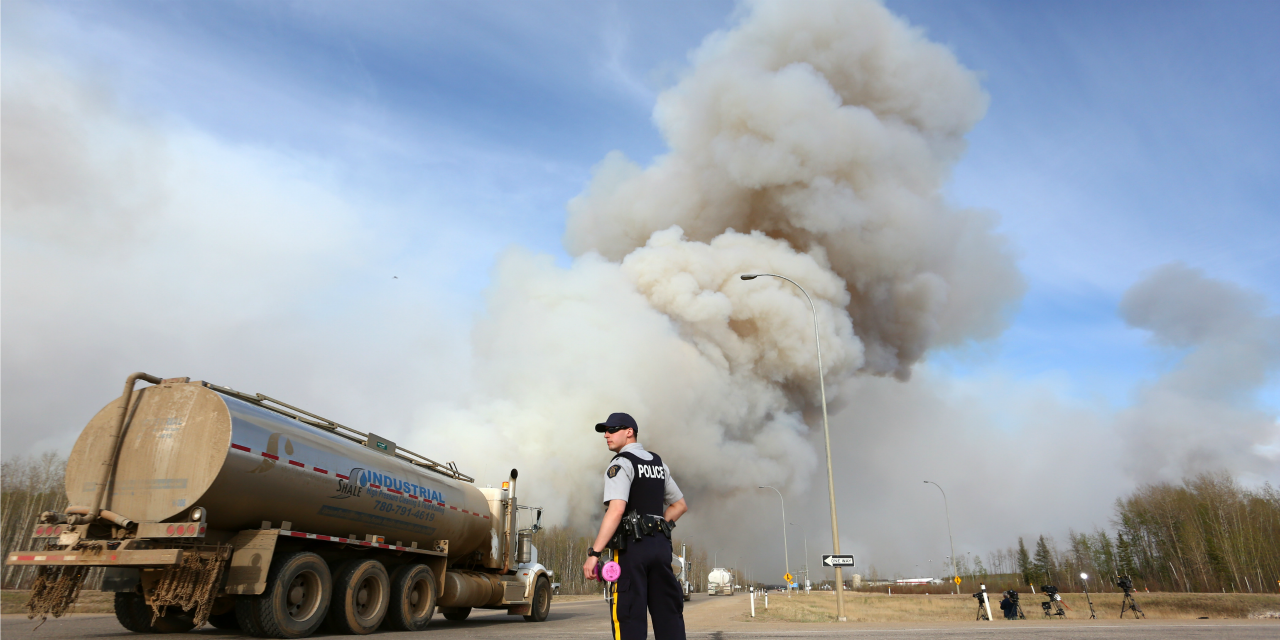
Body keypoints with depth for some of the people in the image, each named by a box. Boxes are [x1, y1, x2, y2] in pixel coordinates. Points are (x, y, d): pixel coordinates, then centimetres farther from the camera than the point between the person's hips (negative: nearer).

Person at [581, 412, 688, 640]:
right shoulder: (658, 463, 18)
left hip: (632, 545, -7)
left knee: (629, 615, -4)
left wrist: (594, 553, -19)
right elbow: (680, 505, 24)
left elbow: (616, 510, -19)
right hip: (661, 544, 7)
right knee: (668, 614, 10)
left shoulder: (621, 463, -6)